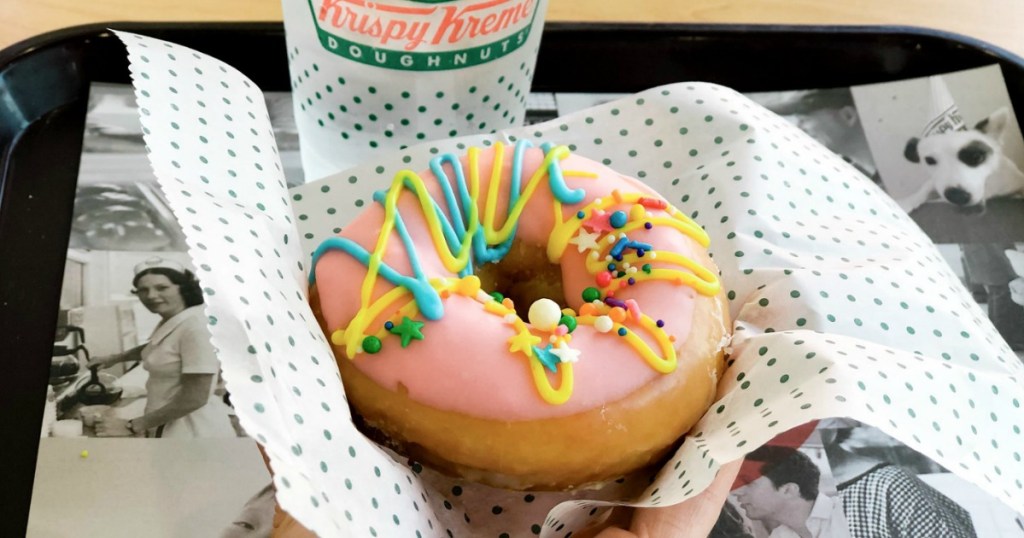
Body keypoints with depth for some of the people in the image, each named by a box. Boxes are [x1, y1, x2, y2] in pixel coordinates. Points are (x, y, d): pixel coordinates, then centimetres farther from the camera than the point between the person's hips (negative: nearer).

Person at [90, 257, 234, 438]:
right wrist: (115, 358, 29)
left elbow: (194, 398, -24)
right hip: (169, 425, 9)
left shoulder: (196, 327, -22)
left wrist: (132, 427, -19)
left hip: (193, 429, -9)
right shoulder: (168, 323, 7)